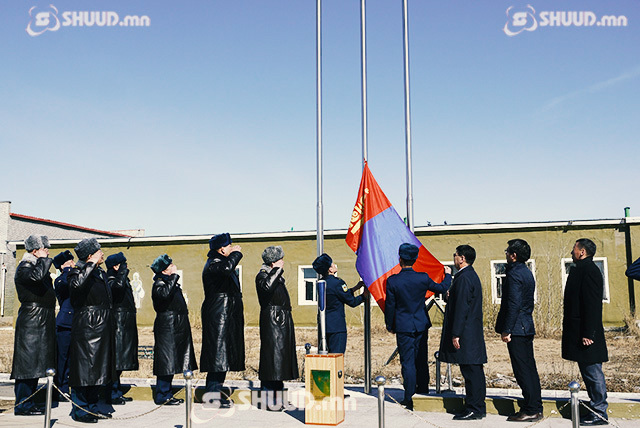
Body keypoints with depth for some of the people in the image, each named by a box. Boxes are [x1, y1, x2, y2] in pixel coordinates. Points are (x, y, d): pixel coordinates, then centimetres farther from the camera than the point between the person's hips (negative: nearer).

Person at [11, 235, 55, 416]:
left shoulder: (38, 265, 18)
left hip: (42, 321, 10)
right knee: (27, 362, -6)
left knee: (35, 363, 12)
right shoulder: (24, 268, -10)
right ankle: (23, 406, 0)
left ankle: (28, 403, 20)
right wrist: (43, 259, -19)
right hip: (30, 321, -10)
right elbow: (36, 276, -33)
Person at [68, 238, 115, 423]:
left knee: (98, 368, 14)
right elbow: (76, 284, -36)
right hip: (86, 326, -9)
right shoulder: (78, 271, -11)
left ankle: (92, 406, 24)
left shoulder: (100, 273, 15)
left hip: (102, 326, 9)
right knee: (83, 368, -3)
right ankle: (79, 409, 7)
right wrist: (91, 264, -30)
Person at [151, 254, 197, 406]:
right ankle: (162, 396, 1)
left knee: (171, 362, 12)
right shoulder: (159, 283, -11)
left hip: (177, 328, 10)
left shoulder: (171, 282, 19)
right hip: (167, 326, -10)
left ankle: (167, 394, 18)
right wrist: (174, 276, -27)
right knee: (166, 361, -7)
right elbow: (164, 293, -35)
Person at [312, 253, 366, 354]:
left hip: (324, 326, 8)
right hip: (337, 326, -8)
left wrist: (356, 288, 23)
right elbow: (352, 302, -10)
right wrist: (364, 295, 6)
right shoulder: (337, 283, -18)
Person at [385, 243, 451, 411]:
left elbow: (390, 305, -6)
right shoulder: (423, 278, -7)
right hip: (421, 324, 3)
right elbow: (442, 288, 10)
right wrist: (448, 275, 30)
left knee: (408, 362, 3)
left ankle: (409, 399, 6)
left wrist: (389, 325, 9)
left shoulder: (392, 281, -13)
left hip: (403, 326, -3)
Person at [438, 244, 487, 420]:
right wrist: (451, 297, 15)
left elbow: (461, 307, -20)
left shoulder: (464, 278, -16)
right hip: (474, 332, 11)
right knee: (476, 371, 14)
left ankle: (474, 410, 2)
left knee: (471, 372, -4)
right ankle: (479, 407, 21)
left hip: (466, 333, -11)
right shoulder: (472, 275, 16)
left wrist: (456, 334, -20)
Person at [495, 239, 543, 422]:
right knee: (530, 369, 13)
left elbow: (513, 304, -21)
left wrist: (506, 330, -18)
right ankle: (536, 408, 19)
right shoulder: (527, 273, 14)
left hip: (517, 330, -10)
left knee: (523, 370, -4)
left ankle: (531, 411, 1)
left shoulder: (514, 274, -15)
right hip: (527, 328, 10)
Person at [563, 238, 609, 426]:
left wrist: (588, 333, -22)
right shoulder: (581, 270, 16)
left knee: (593, 373, -2)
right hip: (579, 333, 10)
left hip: (586, 334, -10)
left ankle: (599, 414, 6)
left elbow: (592, 305, -20)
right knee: (589, 373, 15)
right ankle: (597, 409, 23)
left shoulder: (589, 270, -15)